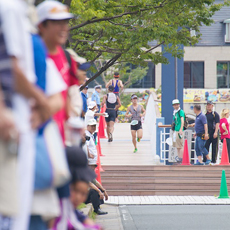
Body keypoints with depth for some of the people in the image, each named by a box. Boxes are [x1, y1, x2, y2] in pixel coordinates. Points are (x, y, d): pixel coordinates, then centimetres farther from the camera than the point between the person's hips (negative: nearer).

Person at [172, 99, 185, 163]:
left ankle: (180, 158, -8)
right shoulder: (175, 112, 18)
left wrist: (181, 129, -30)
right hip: (175, 130, 9)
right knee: (177, 146, 12)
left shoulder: (181, 111, -8)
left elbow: (182, 121, -20)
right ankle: (179, 157, 17)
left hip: (179, 130, -9)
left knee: (180, 146, -8)